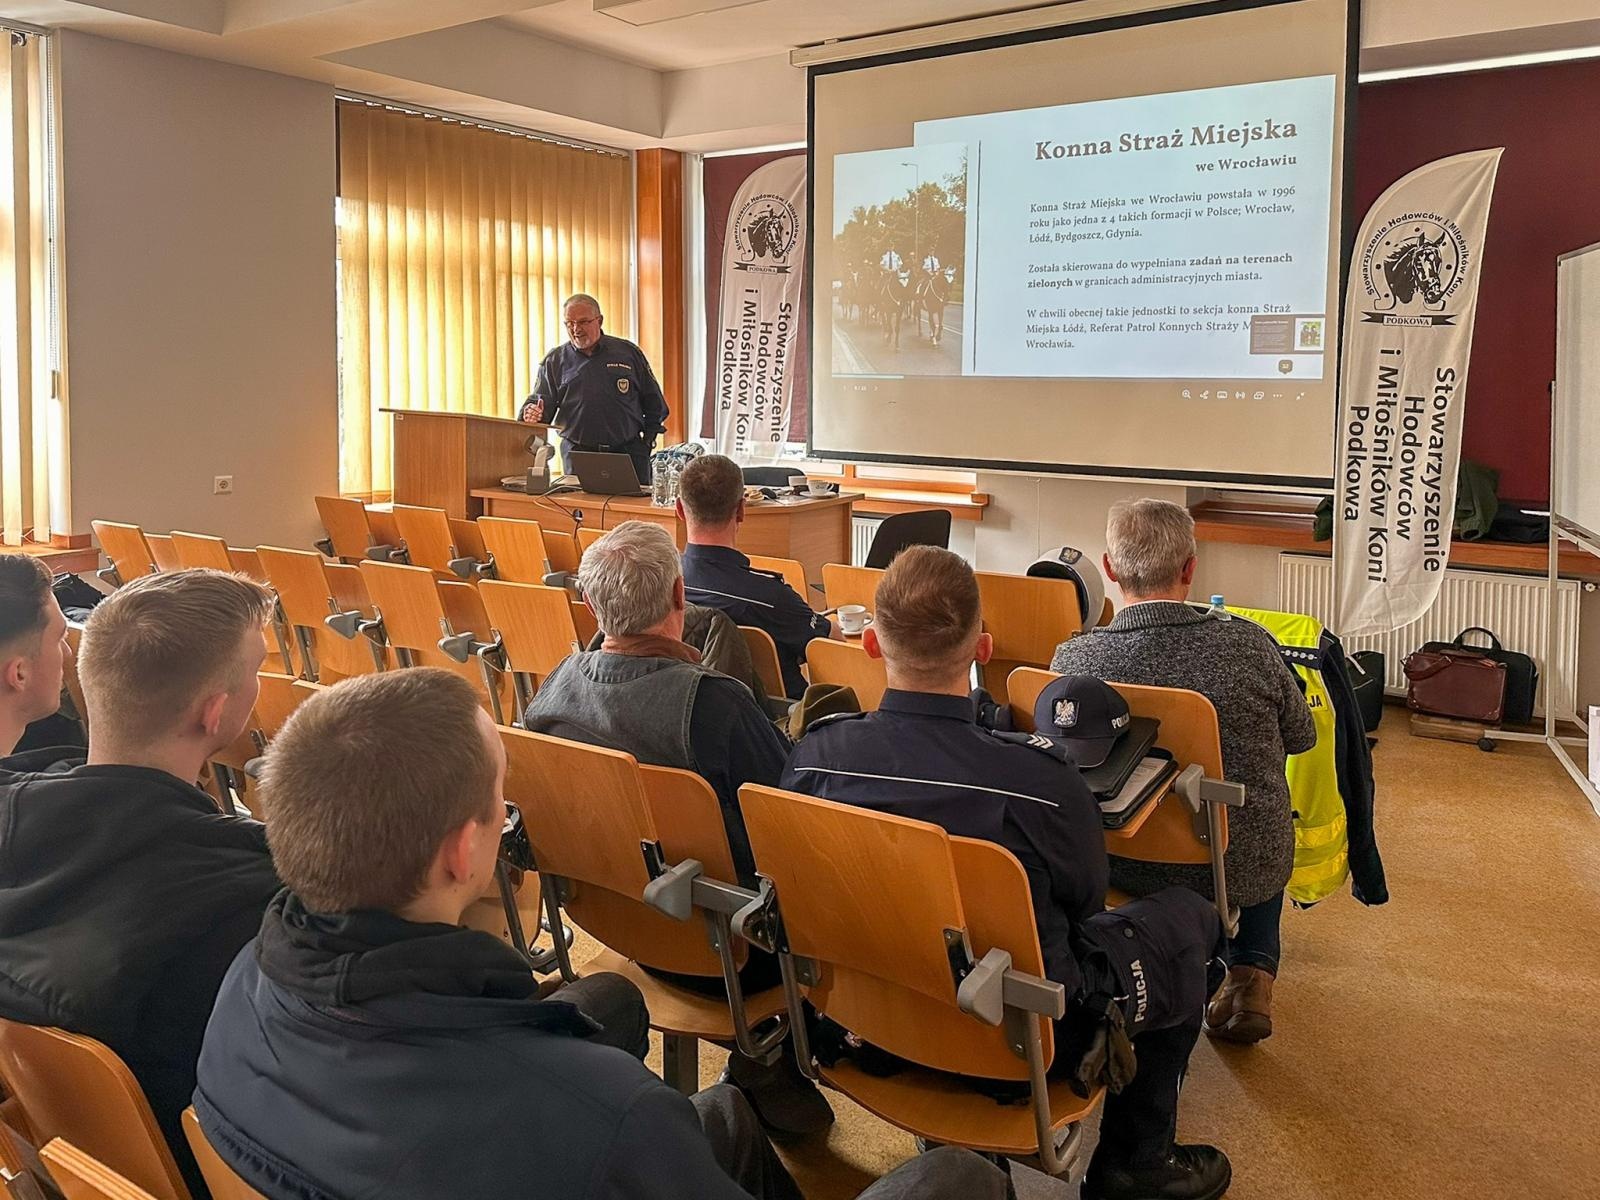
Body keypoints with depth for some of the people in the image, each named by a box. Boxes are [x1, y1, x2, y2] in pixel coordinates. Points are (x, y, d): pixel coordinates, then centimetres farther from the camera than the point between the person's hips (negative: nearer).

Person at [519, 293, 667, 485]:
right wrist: (531, 413, -18)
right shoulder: (555, 360, 8)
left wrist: (647, 441, 5)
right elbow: (541, 402, 5)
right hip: (577, 454, 0)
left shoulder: (628, 353, 6)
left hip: (629, 453, 0)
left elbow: (654, 402, 12)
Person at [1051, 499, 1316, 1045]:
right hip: (1244, 867, 0)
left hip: (1128, 867, 1)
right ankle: (1253, 971, 28)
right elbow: (1301, 737, 0)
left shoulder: (1072, 659, -18)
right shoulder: (1248, 645, -19)